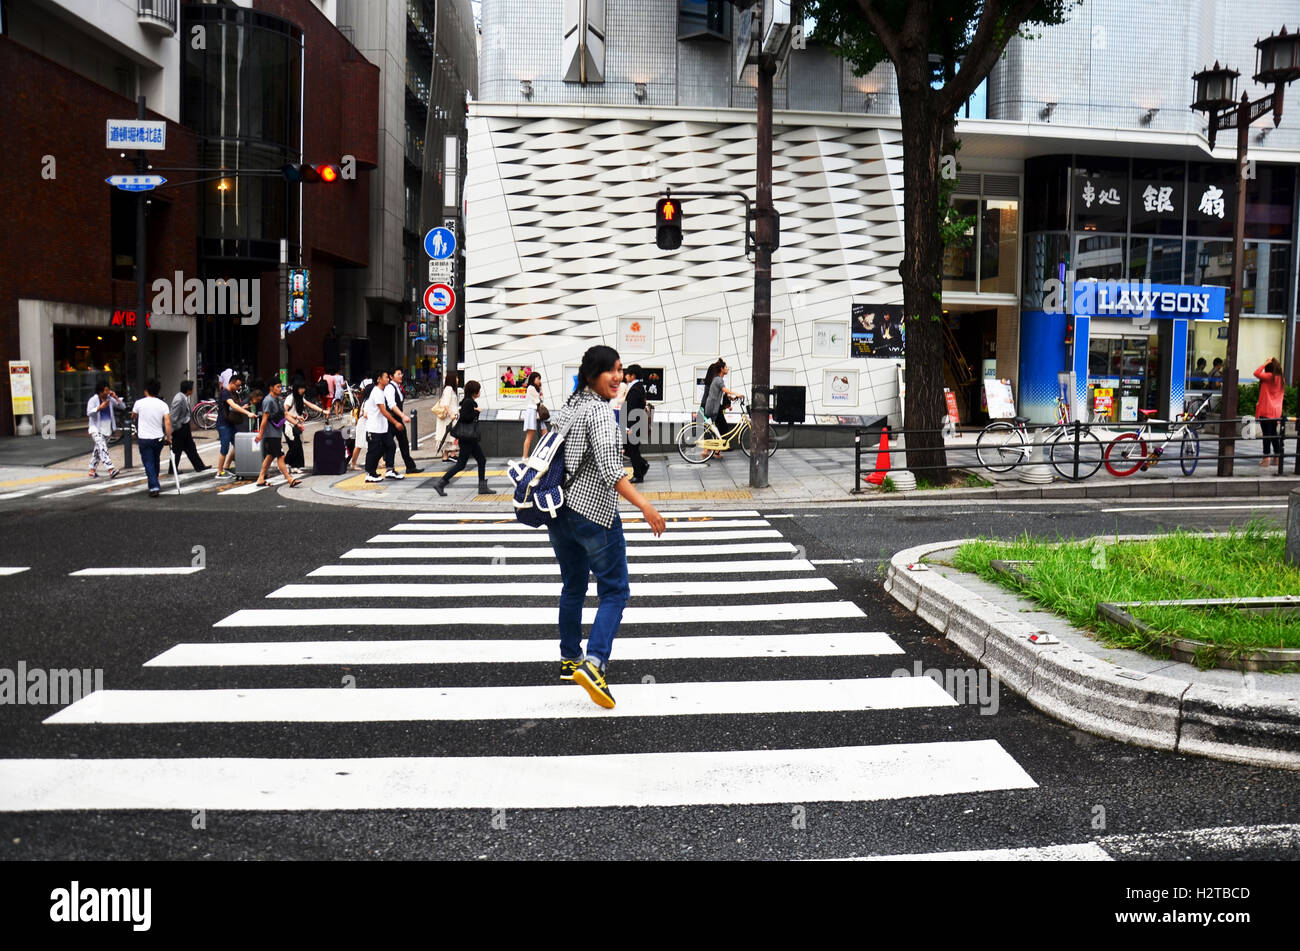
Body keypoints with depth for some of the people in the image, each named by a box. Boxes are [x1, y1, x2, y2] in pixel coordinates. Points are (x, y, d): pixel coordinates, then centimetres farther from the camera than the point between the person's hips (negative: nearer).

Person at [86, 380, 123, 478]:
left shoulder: (110, 399, 7)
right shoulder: (93, 400, -7)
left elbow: (123, 407, 4)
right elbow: (89, 413, -18)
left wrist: (116, 397, -9)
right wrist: (100, 407, -28)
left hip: (107, 429, 6)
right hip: (96, 429, -6)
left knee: (98, 450, 13)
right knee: (102, 448, -19)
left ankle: (92, 471, 23)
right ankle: (111, 470, -33)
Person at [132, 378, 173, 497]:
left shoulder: (139, 403, -6)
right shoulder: (163, 405, -2)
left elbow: (133, 415, 15)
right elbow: (168, 422, -11)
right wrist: (169, 437, -4)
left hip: (144, 438, -3)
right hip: (159, 438, 3)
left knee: (148, 464, -1)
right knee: (155, 462, 20)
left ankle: (154, 487, -14)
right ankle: (154, 485, 33)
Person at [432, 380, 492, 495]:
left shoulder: (471, 402, 13)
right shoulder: (468, 402, -16)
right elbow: (464, 417, -25)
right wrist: (476, 412, -17)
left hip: (471, 438, 10)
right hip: (467, 439, -10)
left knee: (482, 461, 11)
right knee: (461, 464, -5)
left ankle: (483, 487, 15)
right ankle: (440, 484, 0)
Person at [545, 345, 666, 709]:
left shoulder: (566, 407, 11)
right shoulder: (599, 410, -14)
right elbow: (609, 468, -25)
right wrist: (644, 505, -31)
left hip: (559, 511, 8)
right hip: (594, 512, -8)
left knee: (573, 587, 21)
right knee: (614, 591, -2)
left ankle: (569, 660, 29)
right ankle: (593, 662, -18)